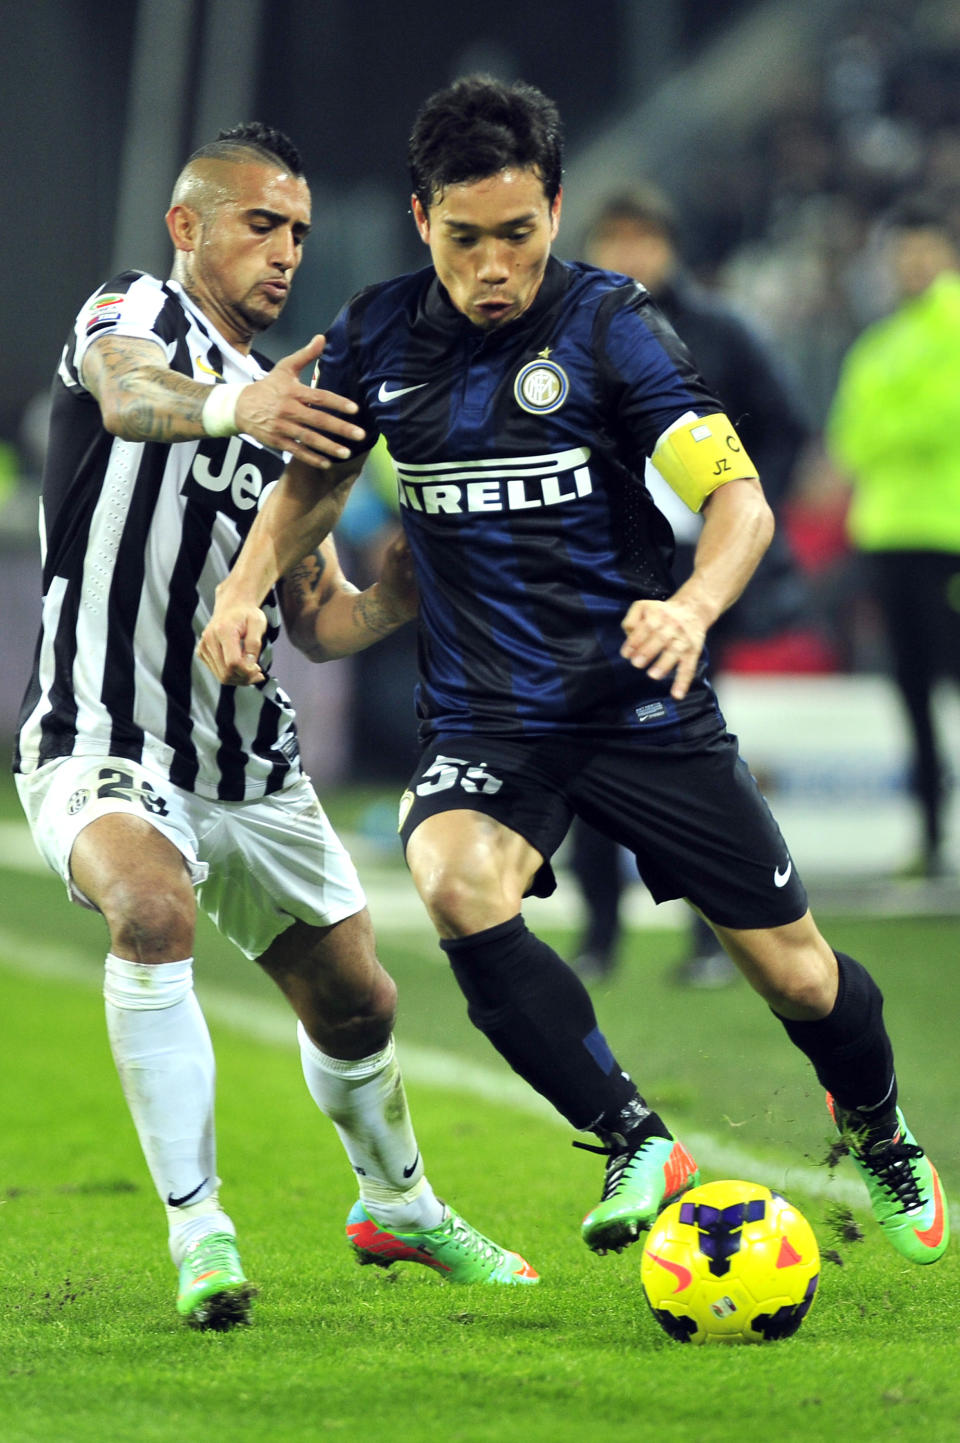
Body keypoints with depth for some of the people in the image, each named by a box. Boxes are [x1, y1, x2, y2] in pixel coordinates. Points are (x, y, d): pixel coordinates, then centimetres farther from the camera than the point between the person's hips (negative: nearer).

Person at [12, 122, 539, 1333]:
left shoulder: (286, 406, 15)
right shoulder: (133, 312, -6)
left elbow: (320, 624, 14)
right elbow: (128, 393, -33)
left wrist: (393, 596, -8)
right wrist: (231, 404, -55)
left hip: (249, 763, 7)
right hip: (103, 745, -7)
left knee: (355, 1001, 14)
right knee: (153, 911, -35)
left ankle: (399, 1207, 42)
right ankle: (198, 1231, -28)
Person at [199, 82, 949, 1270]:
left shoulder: (607, 324, -10)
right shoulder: (380, 335, 0)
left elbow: (740, 500, -14)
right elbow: (314, 477, 19)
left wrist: (692, 605, -34)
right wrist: (246, 587, 1)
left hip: (641, 705, -1)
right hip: (483, 717, 2)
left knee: (795, 977, 3)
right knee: (456, 887, -32)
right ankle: (635, 1144, -18)